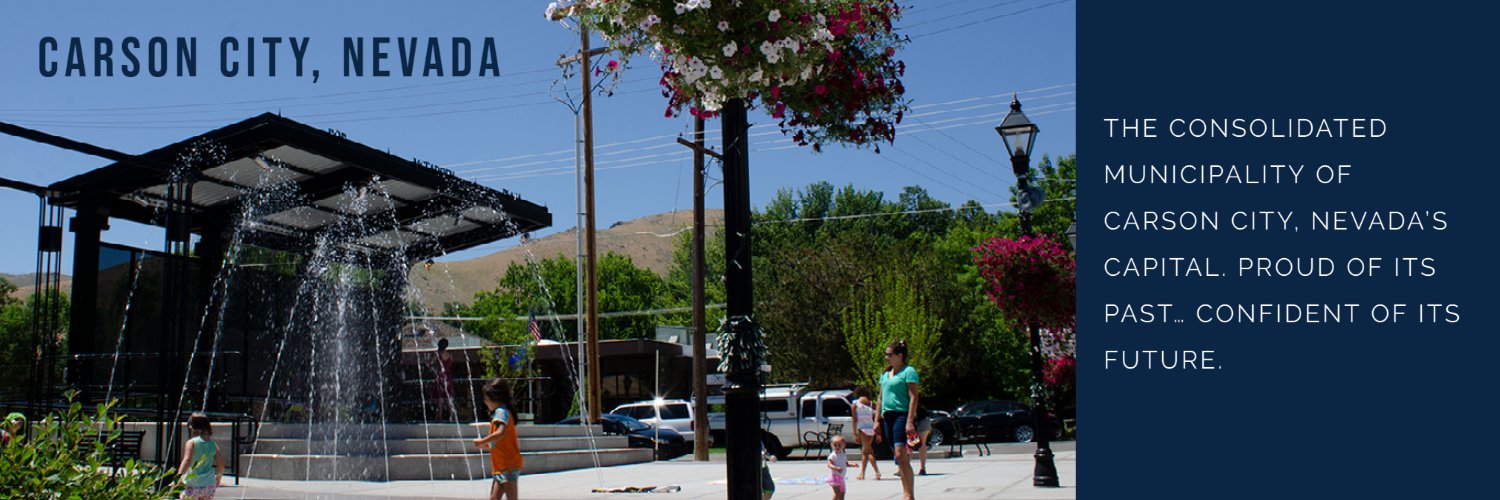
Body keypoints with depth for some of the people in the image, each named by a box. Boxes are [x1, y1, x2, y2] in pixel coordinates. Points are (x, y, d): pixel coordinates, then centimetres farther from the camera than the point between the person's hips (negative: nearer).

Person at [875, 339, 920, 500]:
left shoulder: (909, 371, -7)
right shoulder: (885, 373, 17)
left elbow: (913, 397, -12)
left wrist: (910, 421, -20)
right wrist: (877, 420, 17)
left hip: (902, 416, -8)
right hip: (887, 416, 8)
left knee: (901, 455, -16)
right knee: (899, 458, 9)